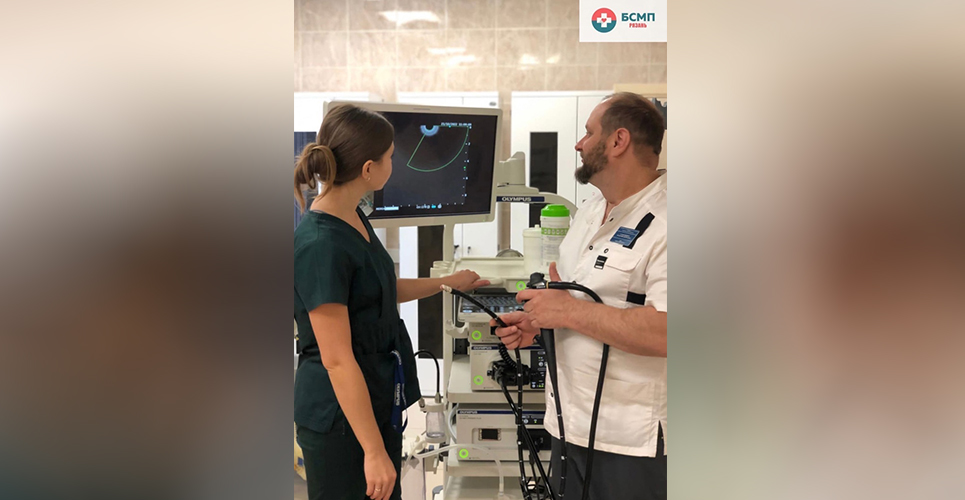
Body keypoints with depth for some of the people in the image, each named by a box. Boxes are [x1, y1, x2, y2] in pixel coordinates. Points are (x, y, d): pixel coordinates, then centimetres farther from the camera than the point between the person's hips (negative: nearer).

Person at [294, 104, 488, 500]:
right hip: (342, 413, -9)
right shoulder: (319, 244, -24)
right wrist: (374, 451, -21)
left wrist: (448, 283, 29)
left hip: (378, 400, 9)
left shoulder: (354, 219, 4)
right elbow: (337, 360, -24)